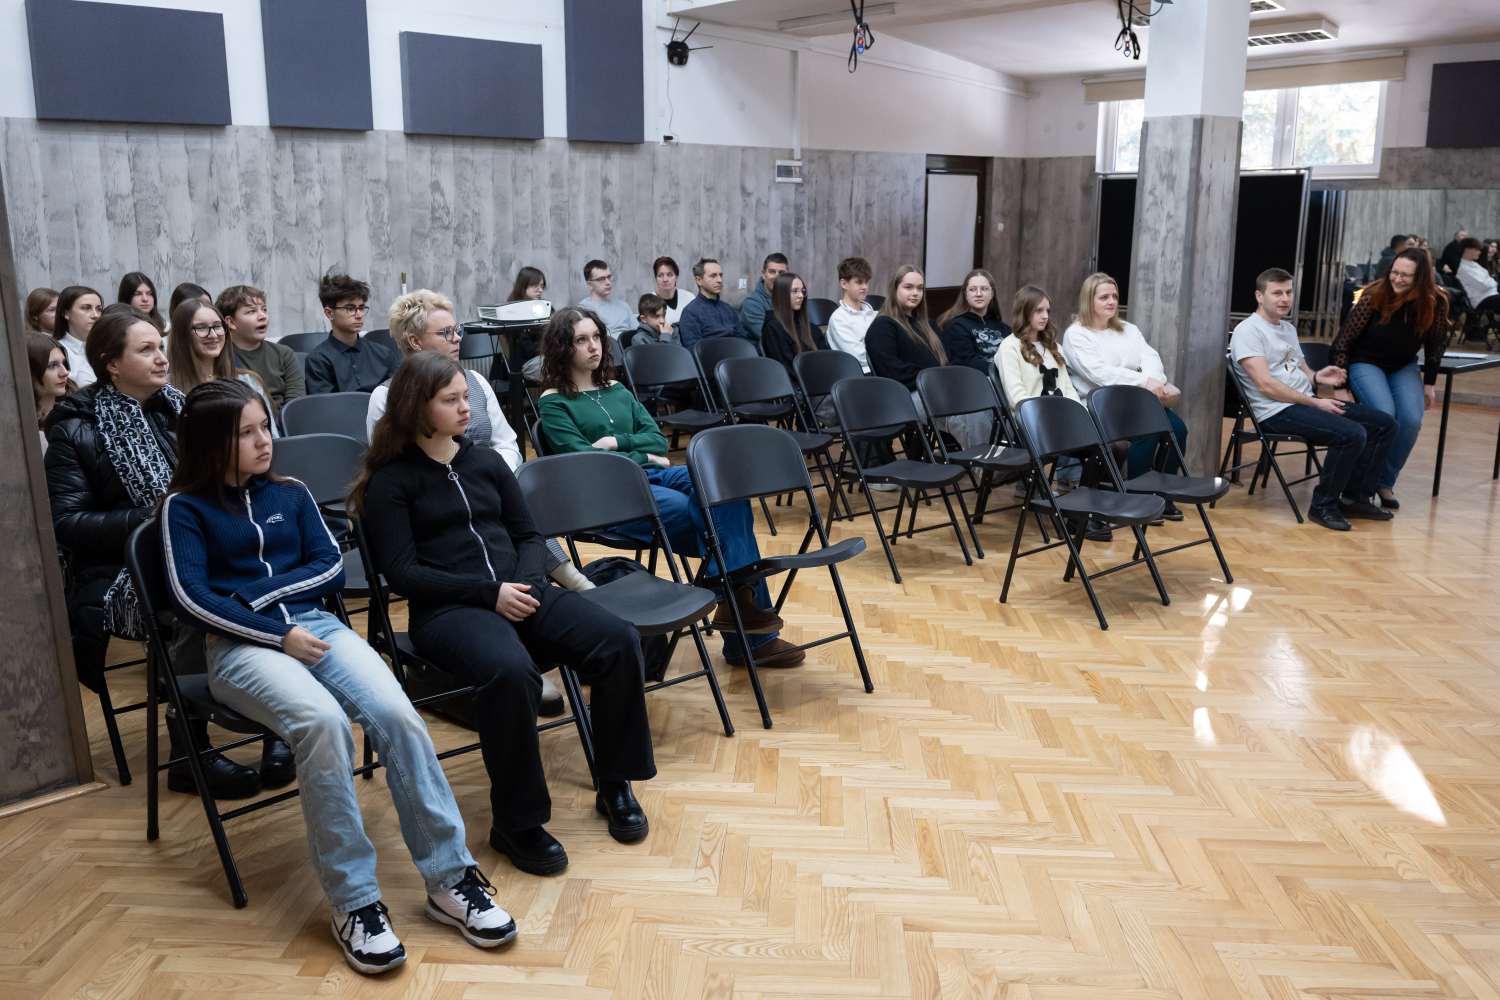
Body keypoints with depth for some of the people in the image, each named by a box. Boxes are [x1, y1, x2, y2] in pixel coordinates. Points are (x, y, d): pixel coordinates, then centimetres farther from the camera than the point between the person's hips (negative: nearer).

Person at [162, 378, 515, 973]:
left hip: (316, 626, 4)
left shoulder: (290, 495, 20)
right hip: (240, 646, -3)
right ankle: (353, 901, -26)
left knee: (396, 712, -26)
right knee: (323, 720, -35)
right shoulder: (185, 508, 9)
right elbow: (191, 598, -3)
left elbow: (330, 567, 11)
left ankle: (449, 879, -22)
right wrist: (277, 633, -12)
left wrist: (256, 593, -4)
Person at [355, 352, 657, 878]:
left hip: (518, 592, 6)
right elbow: (404, 572, -7)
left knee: (620, 640, -19)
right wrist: (489, 593, -15)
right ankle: (516, 821, -17)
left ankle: (615, 784, 0)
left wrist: (524, 583, -3)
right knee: (511, 672, -38)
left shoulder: (485, 461, 18)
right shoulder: (391, 481, 2)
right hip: (447, 611, -5)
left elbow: (529, 536, 19)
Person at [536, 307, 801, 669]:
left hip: (654, 475, 6)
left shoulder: (616, 390, 25)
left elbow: (658, 439, 14)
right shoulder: (554, 403, 6)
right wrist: (642, 456, -2)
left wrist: (617, 442, -2)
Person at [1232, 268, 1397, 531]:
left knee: (1385, 424, 2)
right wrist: (1315, 403, -15)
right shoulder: (1248, 332, -8)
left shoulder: (1288, 329, 22)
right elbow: (1266, 385, -17)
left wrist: (1317, 377, 1)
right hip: (1278, 412, -10)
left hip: (1308, 402, 10)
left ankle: (1354, 498, 9)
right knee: (1352, 433, -28)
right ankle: (1323, 506, -11)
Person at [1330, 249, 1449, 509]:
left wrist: (1429, 383, 8)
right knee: (1385, 415, -28)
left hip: (1403, 367, 3)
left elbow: (1436, 344, 5)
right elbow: (1344, 341, -16)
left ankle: (1385, 482, -2)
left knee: (1412, 420, -21)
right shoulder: (1373, 297, -22)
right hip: (1365, 363, -3)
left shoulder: (1435, 303, -13)